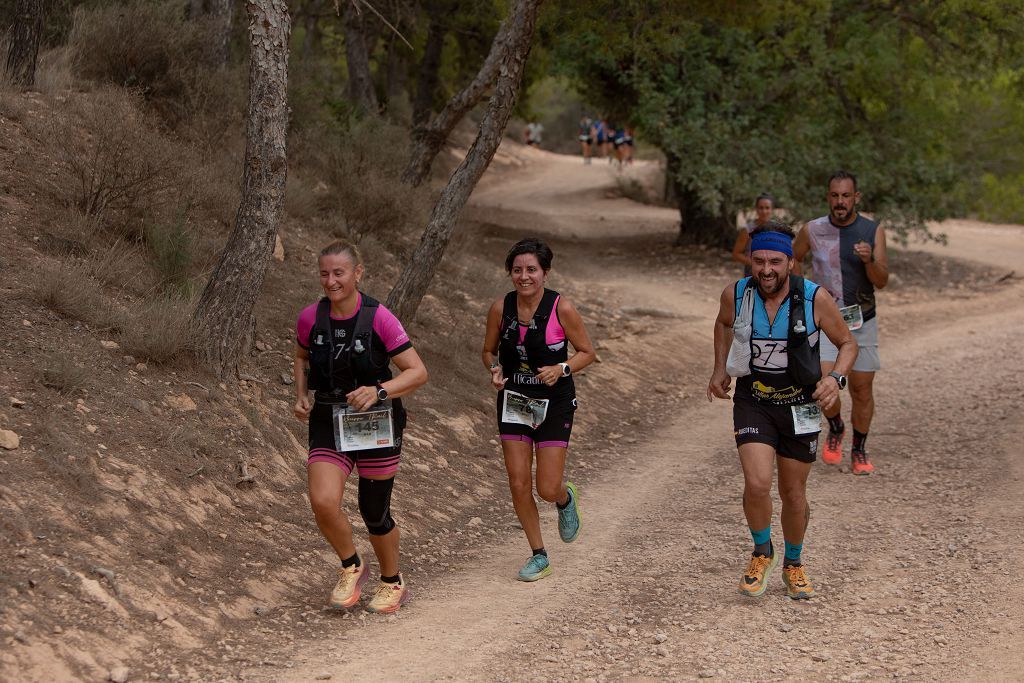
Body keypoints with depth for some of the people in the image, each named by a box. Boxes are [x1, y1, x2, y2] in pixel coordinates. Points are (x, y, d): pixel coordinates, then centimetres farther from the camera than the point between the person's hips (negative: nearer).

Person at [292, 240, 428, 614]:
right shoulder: (310, 318, -4)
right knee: (323, 502, -21)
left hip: (376, 425, -2)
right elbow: (301, 357, 18)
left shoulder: (379, 318, -14)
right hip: (329, 425, 2)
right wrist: (301, 397, 2)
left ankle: (392, 583, 36)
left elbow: (418, 372, -12)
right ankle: (351, 567, 8)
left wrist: (379, 391, -27)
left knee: (375, 514, 8)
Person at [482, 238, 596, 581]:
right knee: (519, 484, 1)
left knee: (548, 488, -5)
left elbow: (586, 352, -4)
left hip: (554, 403, -3)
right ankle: (538, 555, 18)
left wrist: (561, 369, -22)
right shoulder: (501, 308, -6)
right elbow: (489, 350, 9)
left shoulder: (562, 309, -14)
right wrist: (494, 370, -13)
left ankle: (566, 499, 34)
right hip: (514, 402, 3)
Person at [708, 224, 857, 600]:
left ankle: (793, 565, 37)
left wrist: (836, 378, -21)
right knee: (757, 484, -19)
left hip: (800, 407, 0)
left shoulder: (815, 298, -18)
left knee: (794, 494, 10)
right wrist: (719, 369, 5)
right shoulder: (735, 294, -13)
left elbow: (847, 343, -4)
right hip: (752, 402, 0)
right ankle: (762, 552, 10)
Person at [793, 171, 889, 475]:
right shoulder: (812, 231, -3)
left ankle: (859, 452, 20)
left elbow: (882, 281, -8)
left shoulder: (873, 231, -5)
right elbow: (793, 259, 16)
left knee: (862, 388, 4)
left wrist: (869, 261, -27)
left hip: (862, 320, 1)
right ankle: (835, 428, 12)